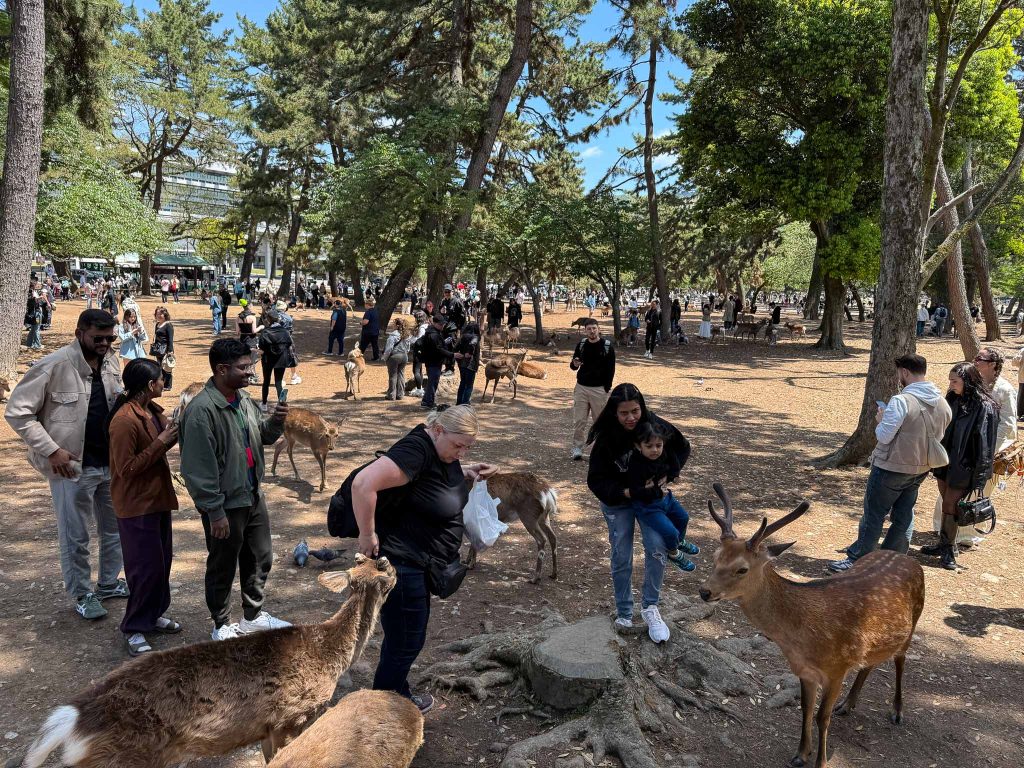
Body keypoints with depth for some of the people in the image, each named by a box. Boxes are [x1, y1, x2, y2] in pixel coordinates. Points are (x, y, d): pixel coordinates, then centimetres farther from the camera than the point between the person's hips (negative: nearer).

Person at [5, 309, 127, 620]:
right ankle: (82, 595, 26)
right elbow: (17, 412, -13)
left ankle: (109, 583, 37)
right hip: (73, 467, -6)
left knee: (115, 527, 19)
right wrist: (51, 450, -17)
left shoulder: (112, 361, 1)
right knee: (75, 537, 8)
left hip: (111, 463, 6)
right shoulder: (54, 366, -17)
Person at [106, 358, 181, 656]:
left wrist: (175, 430, -2)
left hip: (157, 498, 9)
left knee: (162, 560, 16)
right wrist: (160, 442, -23)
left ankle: (153, 614, 32)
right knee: (146, 566, -1)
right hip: (137, 504, -9)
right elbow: (126, 468, -23)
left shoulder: (151, 410, 5)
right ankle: (134, 628, 14)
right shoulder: (124, 420, -23)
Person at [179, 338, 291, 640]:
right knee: (223, 568, 11)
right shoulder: (202, 410, -23)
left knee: (260, 559, 20)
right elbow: (199, 468, -23)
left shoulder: (243, 398, 3)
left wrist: (275, 420, -5)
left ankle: (254, 616, 40)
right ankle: (222, 626, 31)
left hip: (254, 496, 8)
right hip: (226, 505, -8)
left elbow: (262, 436, 17)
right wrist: (215, 512, -20)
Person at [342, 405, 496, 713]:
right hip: (400, 563, -10)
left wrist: (466, 471, 5)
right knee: (405, 643, 3)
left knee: (410, 636, 23)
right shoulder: (416, 450, -27)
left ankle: (400, 695, 42)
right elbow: (363, 483, -37)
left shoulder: (443, 448, 1)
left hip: (419, 562, 10)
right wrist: (367, 535, -27)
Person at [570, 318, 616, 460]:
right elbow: (573, 364, 13)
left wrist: (606, 389, -8)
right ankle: (577, 449, 8)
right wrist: (574, 364, -12)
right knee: (578, 421, 0)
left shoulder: (607, 346, -5)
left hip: (599, 389, -2)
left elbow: (611, 369, -2)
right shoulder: (581, 344, 4)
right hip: (581, 387, 2)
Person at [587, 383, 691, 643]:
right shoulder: (605, 439, -22)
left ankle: (650, 607, 6)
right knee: (621, 558, 4)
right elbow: (596, 480, -17)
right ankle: (624, 612, 23)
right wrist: (624, 492, -29)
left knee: (657, 548, -12)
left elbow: (682, 447, 1)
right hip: (618, 501, -2)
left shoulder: (654, 425, -17)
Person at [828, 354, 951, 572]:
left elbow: (884, 436, -21)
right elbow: (939, 437, 10)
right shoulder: (942, 403, 0)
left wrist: (880, 420, -3)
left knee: (873, 515, 5)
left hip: (891, 468, -7)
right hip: (920, 469, 7)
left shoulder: (901, 401, -24)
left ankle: (857, 559, 14)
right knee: (904, 516, 17)